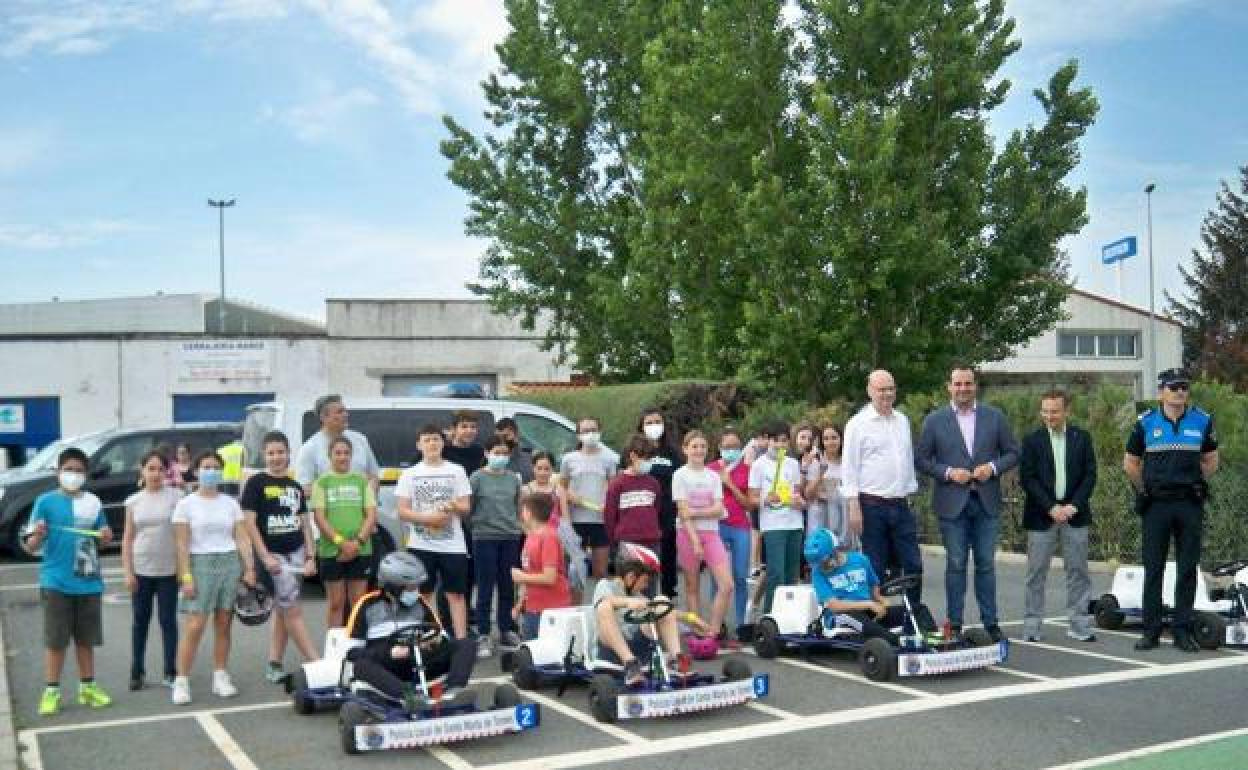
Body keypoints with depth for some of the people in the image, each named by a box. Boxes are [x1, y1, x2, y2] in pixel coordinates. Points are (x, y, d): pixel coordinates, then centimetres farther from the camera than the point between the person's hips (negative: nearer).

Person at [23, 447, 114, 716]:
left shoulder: (93, 502, 6)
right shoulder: (46, 501, -4)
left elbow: (102, 539, 16)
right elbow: (32, 546, -4)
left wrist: (105, 536, -6)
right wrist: (37, 535, -26)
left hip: (88, 582, 3)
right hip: (56, 582, -3)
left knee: (86, 638, 12)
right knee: (55, 640, 2)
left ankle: (88, 687, 23)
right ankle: (51, 691, 12)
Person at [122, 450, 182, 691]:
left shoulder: (176, 496, -3)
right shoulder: (134, 501, 4)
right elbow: (127, 539, 5)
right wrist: (128, 572, -1)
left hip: (169, 570, -2)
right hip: (141, 570, 2)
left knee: (168, 621, 4)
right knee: (140, 621, 10)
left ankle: (171, 672, 11)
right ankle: (137, 672, 18)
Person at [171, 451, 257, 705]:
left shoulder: (230, 503, 10)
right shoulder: (186, 504, 2)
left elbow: (242, 538, 8)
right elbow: (182, 544, -3)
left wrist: (249, 569, -1)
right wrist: (186, 576, -11)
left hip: (230, 563, 3)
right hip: (201, 564, -3)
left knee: (223, 625, 4)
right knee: (195, 626, -9)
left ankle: (220, 677, 12)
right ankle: (181, 680, -3)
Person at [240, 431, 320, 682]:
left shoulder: (295, 486, 13)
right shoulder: (256, 483, -4)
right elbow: (249, 523, -8)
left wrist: (311, 556, 4)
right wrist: (266, 557, -14)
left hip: (296, 553, 6)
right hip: (273, 554, -6)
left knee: (283, 611, 10)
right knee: (293, 611, -4)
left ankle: (274, 666, 17)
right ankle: (316, 663, -4)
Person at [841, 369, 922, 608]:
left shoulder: (902, 421, 13)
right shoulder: (858, 423, -5)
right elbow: (849, 468, -8)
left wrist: (911, 494, 15)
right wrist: (854, 507, -13)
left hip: (900, 505, 5)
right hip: (872, 505, -5)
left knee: (913, 565, 5)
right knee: (875, 569, 1)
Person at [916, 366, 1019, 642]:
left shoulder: (995, 417, 6)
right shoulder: (934, 420, 2)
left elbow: (1013, 453, 8)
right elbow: (921, 459, 2)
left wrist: (992, 467, -9)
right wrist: (948, 473, -12)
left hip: (987, 502, 1)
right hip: (952, 503, -1)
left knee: (986, 564, 6)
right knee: (955, 565, 3)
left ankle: (990, 623, 15)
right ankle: (954, 624, 10)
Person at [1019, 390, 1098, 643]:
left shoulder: (1082, 438, 6)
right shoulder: (1032, 440, 1)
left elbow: (1090, 475, 3)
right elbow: (1027, 478, -4)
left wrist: (1074, 506, -9)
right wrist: (1051, 507, -12)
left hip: (1074, 513, 2)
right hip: (1042, 515, -2)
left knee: (1078, 571, 4)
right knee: (1036, 573, 1)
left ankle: (1079, 625, 11)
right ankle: (1031, 626, 7)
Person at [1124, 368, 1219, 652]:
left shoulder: (1202, 421, 5)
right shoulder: (1146, 423, 2)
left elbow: (1211, 463, 16)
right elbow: (1130, 463, 12)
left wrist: (1194, 485, 10)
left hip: (1190, 504, 1)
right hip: (1156, 505, -1)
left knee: (1188, 569, 4)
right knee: (1153, 569, 2)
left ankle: (1183, 631, 12)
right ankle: (1151, 631, 9)